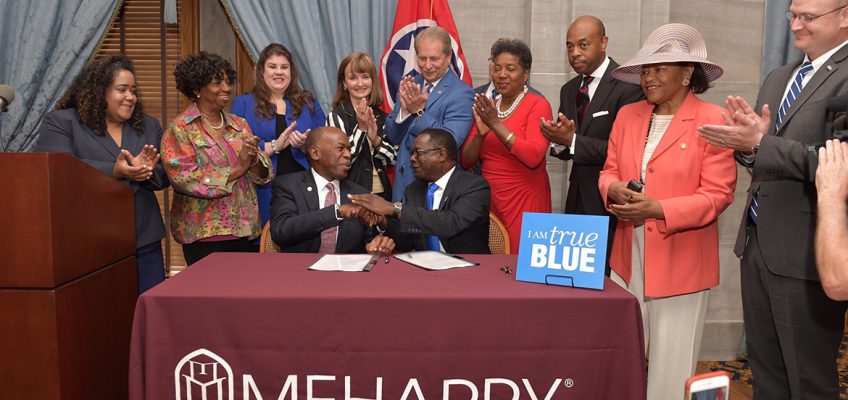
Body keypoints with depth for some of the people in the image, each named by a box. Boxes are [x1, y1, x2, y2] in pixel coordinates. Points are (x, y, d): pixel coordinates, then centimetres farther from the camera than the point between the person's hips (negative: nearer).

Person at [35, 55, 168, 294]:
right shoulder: (61, 122, 1)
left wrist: (147, 171, -15)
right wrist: (114, 171, -24)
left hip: (144, 241, 4)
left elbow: (165, 176, 9)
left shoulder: (149, 126, 14)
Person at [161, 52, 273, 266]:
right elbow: (184, 179, -15)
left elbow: (263, 174, 8)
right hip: (205, 233, -5)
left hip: (244, 228, 5)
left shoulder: (239, 124, 11)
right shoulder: (180, 129, -4)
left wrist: (253, 161, -14)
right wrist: (236, 170, -16)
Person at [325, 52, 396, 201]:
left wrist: (376, 140, -14)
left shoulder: (382, 116, 4)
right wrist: (360, 129, -19)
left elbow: (394, 159, 2)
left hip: (382, 192, 4)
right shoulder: (336, 117, -7)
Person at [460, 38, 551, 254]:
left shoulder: (538, 105, -6)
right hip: (488, 200, 5)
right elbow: (466, 162, 7)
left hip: (524, 203, -5)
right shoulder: (487, 107, 10)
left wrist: (496, 124, -19)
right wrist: (480, 133, -11)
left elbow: (533, 157, -20)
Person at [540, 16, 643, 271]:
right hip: (578, 199, 7)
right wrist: (560, 140, -10)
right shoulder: (569, 89, 11)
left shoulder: (628, 85, -13)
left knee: (606, 276, -3)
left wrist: (572, 140, -21)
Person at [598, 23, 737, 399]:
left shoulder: (713, 120, -9)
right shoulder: (627, 115, 8)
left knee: (671, 366, 8)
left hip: (680, 261, -4)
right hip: (628, 256, 5)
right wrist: (614, 190, -12)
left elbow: (717, 195, -11)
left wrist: (657, 209, -22)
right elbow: (609, 171, 12)